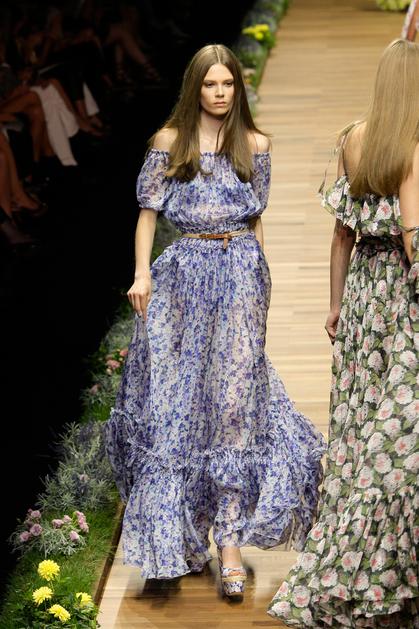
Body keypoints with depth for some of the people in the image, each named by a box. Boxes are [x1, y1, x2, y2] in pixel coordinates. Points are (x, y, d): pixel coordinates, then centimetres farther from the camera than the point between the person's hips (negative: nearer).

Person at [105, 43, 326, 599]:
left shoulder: (254, 145, 6)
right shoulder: (170, 142, 4)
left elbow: (255, 219, 12)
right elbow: (149, 210, 5)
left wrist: (260, 281, 11)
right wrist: (142, 272, -5)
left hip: (241, 272, 0)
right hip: (185, 274, 0)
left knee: (233, 401, -4)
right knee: (179, 397, 1)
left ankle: (229, 541, -3)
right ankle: (181, 531, 12)